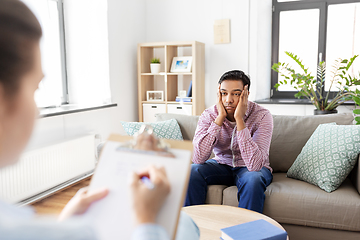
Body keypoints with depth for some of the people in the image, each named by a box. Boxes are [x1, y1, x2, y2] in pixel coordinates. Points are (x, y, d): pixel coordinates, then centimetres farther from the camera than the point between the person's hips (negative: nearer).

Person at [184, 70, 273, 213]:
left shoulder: (262, 116, -22)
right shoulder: (209, 115, -15)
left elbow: (254, 164, -34)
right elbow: (198, 158, -29)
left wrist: (239, 119, -35)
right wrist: (220, 118, -30)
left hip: (249, 168, -2)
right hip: (221, 165, 2)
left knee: (253, 179, -35)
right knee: (192, 172, -24)